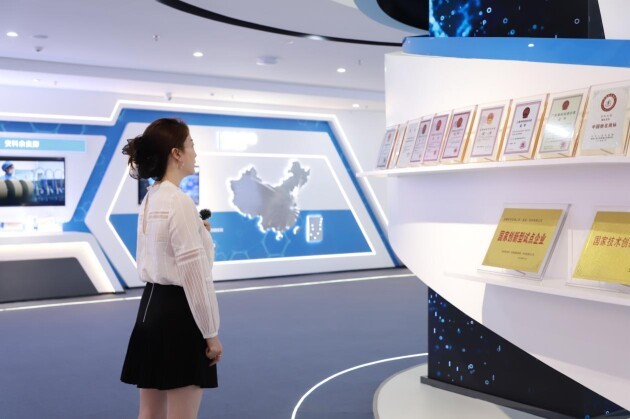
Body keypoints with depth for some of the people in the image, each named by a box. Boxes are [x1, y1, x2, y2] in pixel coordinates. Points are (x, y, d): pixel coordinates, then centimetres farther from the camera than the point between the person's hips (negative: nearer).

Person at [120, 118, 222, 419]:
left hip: (152, 308, 9)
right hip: (178, 312, -9)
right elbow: (194, 273, -19)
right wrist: (211, 333, -13)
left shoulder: (150, 200, 9)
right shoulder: (180, 203, -18)